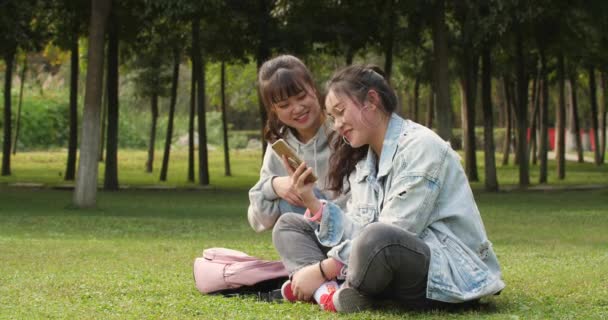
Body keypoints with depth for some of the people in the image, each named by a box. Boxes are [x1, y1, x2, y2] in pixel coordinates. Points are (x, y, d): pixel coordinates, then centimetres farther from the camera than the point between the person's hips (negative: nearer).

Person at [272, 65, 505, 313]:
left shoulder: (419, 146, -12)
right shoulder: (363, 162, 14)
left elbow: (389, 237, -20)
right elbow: (360, 233, 1)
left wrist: (323, 270, -20)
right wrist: (312, 203, -10)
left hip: (449, 274, -9)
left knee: (378, 238, -41)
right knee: (289, 226, 10)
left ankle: (340, 293, -10)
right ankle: (331, 291, -19)